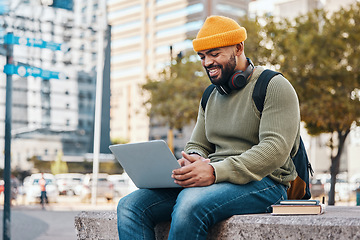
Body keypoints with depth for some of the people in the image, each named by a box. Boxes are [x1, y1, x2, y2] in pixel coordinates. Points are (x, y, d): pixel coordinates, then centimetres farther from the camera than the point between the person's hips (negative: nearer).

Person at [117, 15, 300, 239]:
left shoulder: (273, 87, -4)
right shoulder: (211, 97, 21)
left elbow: (276, 149, -16)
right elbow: (197, 145, 22)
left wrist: (215, 171, -26)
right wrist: (193, 160, -6)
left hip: (262, 182, -7)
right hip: (215, 179, 7)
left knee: (190, 205, -38)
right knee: (130, 206, -13)